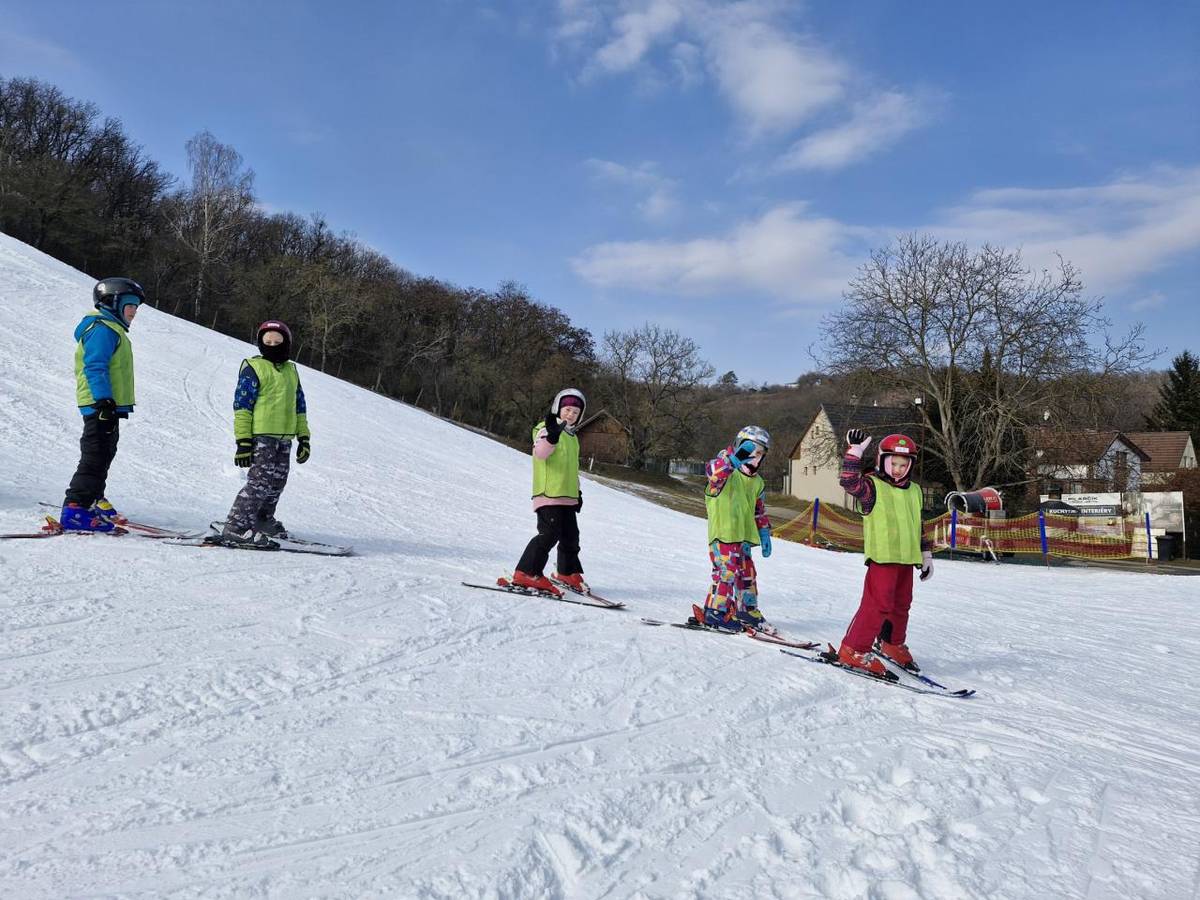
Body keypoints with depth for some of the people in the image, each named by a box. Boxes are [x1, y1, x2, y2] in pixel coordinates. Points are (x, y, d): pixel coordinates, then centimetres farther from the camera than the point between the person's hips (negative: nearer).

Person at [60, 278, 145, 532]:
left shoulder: (113, 330, 21)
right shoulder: (103, 329, -11)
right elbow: (95, 368, -20)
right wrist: (104, 402, -26)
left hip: (108, 407, 11)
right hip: (101, 406, -11)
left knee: (103, 456, 20)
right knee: (95, 458, -12)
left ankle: (92, 500, 32)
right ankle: (75, 511, -13)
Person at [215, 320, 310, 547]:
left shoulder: (291, 370, 18)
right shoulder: (253, 368, -3)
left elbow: (299, 407, 23)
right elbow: (242, 405, -8)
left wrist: (304, 437, 18)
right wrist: (243, 440, -14)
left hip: (284, 438, 7)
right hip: (260, 435, -7)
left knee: (277, 483, 11)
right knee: (261, 481, -14)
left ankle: (263, 520, 27)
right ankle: (236, 528, -11)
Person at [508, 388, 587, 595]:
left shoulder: (572, 436, 21)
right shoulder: (546, 429, -6)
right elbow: (540, 453, -25)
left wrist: (577, 491, 28)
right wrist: (551, 436, -44)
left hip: (568, 496, 9)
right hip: (548, 493, -9)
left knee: (571, 536, 15)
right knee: (550, 533, -17)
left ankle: (568, 573, 32)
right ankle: (527, 574, -14)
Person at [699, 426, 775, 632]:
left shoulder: (756, 482, 16)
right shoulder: (726, 471, -9)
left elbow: (759, 511, 24)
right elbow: (712, 470, -34)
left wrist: (764, 533, 18)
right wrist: (734, 458, -47)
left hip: (743, 536, 8)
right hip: (722, 534, -8)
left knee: (747, 574, 15)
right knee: (727, 571, -10)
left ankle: (748, 611, 31)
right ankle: (716, 612, 1)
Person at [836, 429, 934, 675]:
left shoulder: (914, 491, 15)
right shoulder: (873, 485, -5)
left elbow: (918, 526, 22)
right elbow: (850, 482, -26)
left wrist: (926, 555, 21)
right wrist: (854, 452, -30)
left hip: (907, 558, 7)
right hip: (882, 556, -7)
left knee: (901, 604, 18)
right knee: (878, 603, -12)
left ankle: (892, 643, 37)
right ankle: (853, 650, -7)